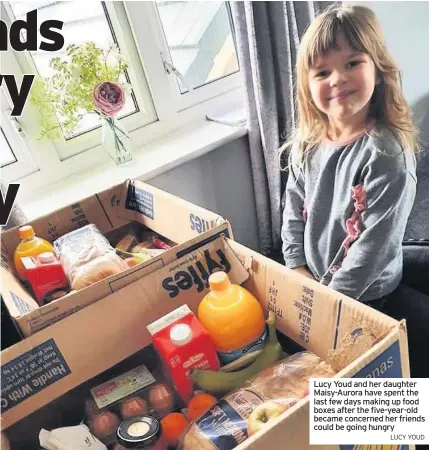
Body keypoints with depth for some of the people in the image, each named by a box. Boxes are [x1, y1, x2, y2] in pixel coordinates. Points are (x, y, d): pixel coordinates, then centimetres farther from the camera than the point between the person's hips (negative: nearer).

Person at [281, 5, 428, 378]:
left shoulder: (387, 153, -26)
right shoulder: (305, 146, -6)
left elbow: (375, 244, -25)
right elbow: (293, 214, 2)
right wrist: (300, 276, -6)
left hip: (368, 296, -5)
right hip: (310, 287, 5)